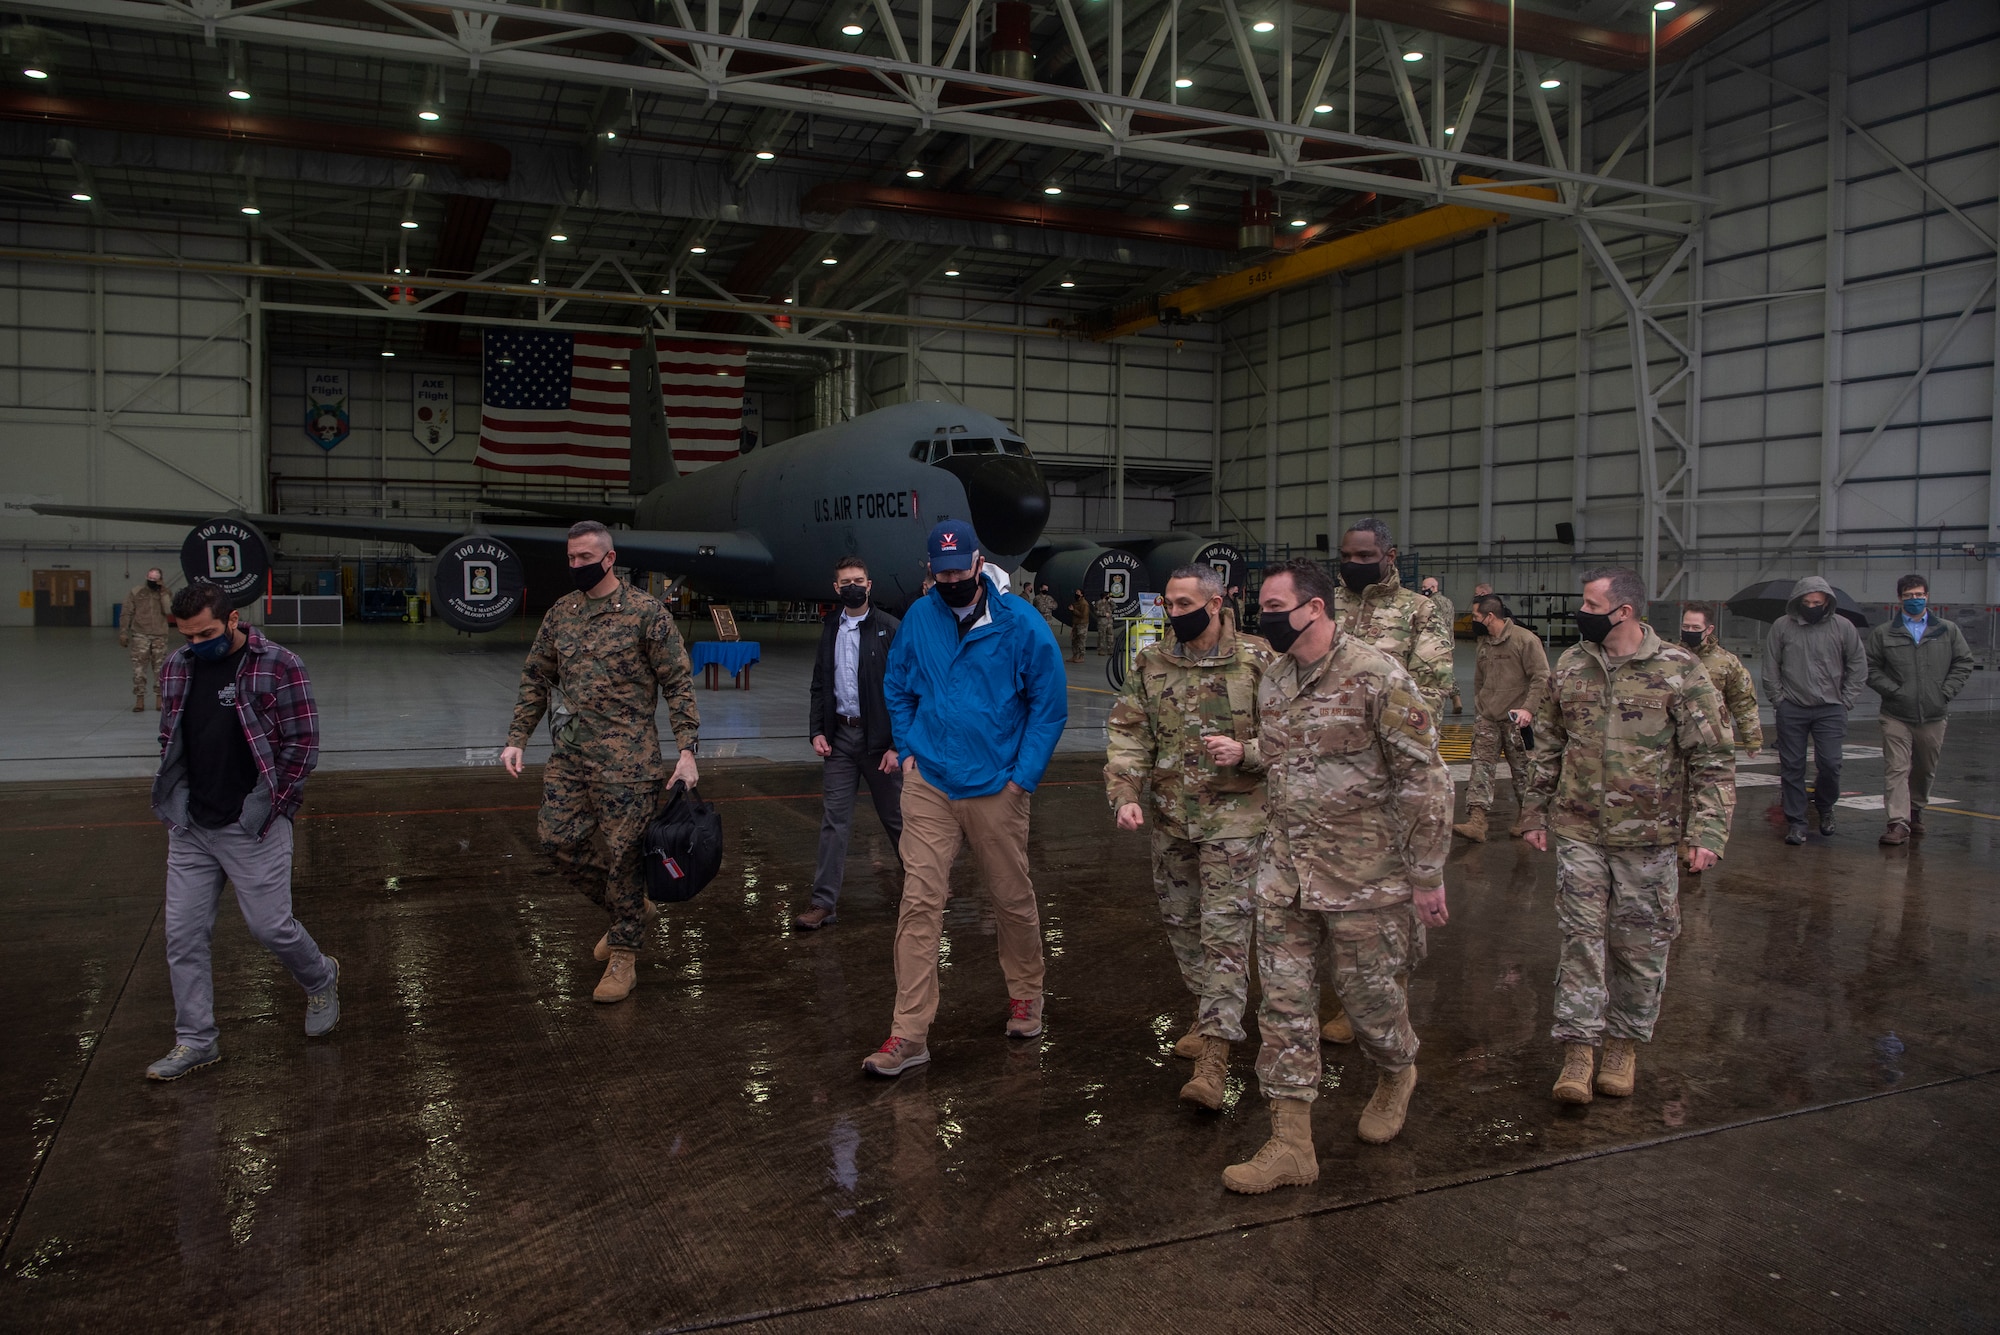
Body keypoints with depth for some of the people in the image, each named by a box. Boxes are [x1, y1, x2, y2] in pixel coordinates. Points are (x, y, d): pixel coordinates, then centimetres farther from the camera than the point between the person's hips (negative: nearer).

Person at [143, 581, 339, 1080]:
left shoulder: (278, 665, -10)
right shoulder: (176, 667, 7)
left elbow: (302, 744, -9)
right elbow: (169, 740, 17)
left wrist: (269, 807, -10)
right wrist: (174, 802, 8)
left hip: (252, 828, -5)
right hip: (189, 828, 5)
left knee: (270, 926, 2)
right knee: (183, 936, 7)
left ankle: (321, 980, 32)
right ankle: (196, 1041, 20)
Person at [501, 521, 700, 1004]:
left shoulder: (646, 611, -7)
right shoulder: (560, 613, 9)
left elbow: (678, 684, -7)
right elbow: (536, 680, 16)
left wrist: (686, 750, -14)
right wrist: (517, 739, 7)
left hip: (626, 758, -6)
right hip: (569, 755, 6)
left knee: (623, 852, -1)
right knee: (558, 841, 6)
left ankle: (624, 954, 15)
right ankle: (628, 910, 28)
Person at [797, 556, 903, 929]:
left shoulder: (889, 629, -8)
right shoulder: (831, 627, 8)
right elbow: (820, 684, 12)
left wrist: (896, 745, -14)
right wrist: (818, 731, 1)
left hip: (879, 737, -4)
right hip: (839, 737, 4)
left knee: (896, 818, 8)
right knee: (834, 821, 4)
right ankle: (824, 902, 10)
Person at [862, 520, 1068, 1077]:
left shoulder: (1021, 624, -7)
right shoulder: (919, 618, 2)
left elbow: (1050, 704, -4)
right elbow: (896, 688, 15)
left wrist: (1023, 775, -8)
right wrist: (907, 750, 4)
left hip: (996, 789, -1)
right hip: (927, 786, 2)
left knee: (1013, 899, 12)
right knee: (919, 904, -3)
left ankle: (1025, 994, 37)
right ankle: (910, 1033, 1)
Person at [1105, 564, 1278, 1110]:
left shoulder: (1258, 663, -8)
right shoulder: (1150, 664, 3)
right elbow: (1127, 733, 2)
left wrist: (1244, 751, -22)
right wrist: (1124, 794, -11)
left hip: (1233, 818, -5)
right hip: (1169, 818, 5)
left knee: (1224, 931, -7)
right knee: (1180, 923, 16)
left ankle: (1214, 1055, -5)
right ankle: (1211, 1014, 38)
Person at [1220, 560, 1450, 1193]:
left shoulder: (1378, 678, -15)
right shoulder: (1273, 681, 8)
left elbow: (1425, 778, -14)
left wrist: (1427, 876, -13)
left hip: (1364, 876, -6)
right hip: (1284, 876, 6)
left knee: (1370, 997, 9)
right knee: (1284, 1003, 4)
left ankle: (1396, 1076, 42)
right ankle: (1291, 1144, 13)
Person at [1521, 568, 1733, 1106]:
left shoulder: (1679, 671, -8)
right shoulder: (1570, 666, 4)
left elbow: (1712, 758, -7)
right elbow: (1548, 745, 13)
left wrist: (1707, 831, -15)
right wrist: (1536, 814, 13)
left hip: (1647, 837, -2)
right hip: (1578, 832, 2)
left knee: (1640, 947, 8)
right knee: (1581, 936, 1)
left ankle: (1625, 1043, 26)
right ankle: (1578, 1048, 7)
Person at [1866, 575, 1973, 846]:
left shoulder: (1948, 630, 7)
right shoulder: (1883, 633, 3)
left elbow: (1964, 662, 9)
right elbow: (1871, 669, 3)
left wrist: (1946, 692, -3)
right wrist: (1893, 690, -9)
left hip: (1934, 715, 2)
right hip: (1897, 716, -2)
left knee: (1925, 769, 14)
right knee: (1896, 769, -9)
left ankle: (1916, 810, 35)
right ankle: (1899, 823, -12)